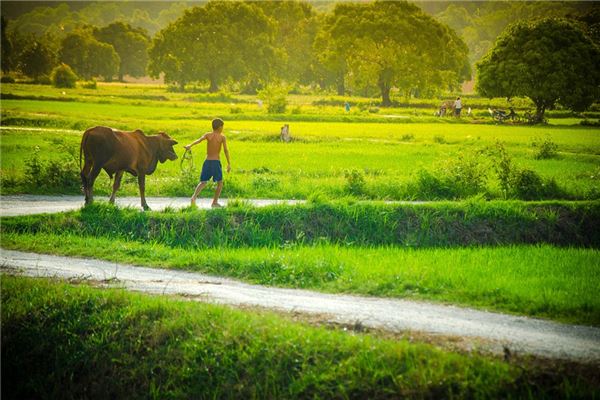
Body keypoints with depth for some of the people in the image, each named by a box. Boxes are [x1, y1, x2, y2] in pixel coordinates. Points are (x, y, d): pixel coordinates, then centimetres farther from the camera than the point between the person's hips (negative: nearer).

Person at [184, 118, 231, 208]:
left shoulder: (208, 135, 4)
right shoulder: (222, 137, -2)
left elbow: (199, 140, -15)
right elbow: (226, 150, -10)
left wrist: (190, 145, -31)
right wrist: (229, 163, -8)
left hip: (207, 161, 3)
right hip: (216, 162, -3)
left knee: (203, 182, 10)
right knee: (220, 183, 17)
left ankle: (194, 196, -15)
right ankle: (215, 202, 14)